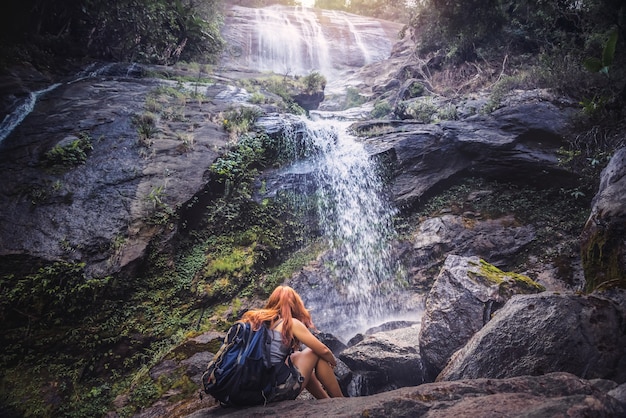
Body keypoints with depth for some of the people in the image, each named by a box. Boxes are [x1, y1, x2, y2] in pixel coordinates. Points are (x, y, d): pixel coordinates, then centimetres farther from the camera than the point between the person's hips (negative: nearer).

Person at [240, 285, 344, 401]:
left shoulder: (256, 320, 14)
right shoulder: (291, 323, -2)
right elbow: (323, 350, 2)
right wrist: (333, 362, 23)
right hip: (281, 390, -7)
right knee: (317, 354, 14)